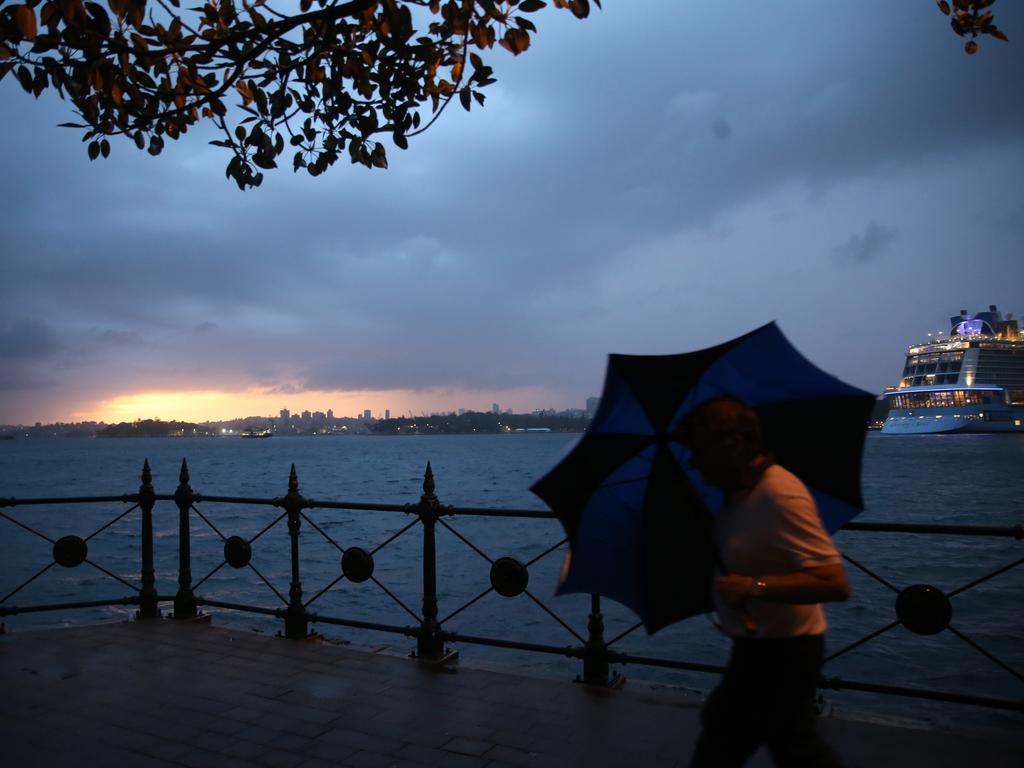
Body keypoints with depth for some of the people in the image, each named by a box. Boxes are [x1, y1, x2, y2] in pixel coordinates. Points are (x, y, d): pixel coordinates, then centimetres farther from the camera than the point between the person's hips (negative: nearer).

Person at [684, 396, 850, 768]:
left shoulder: (780, 495, -27)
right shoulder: (738, 492, 2)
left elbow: (834, 582, -32)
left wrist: (753, 585, -33)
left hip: (779, 654, -9)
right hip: (762, 644, 9)